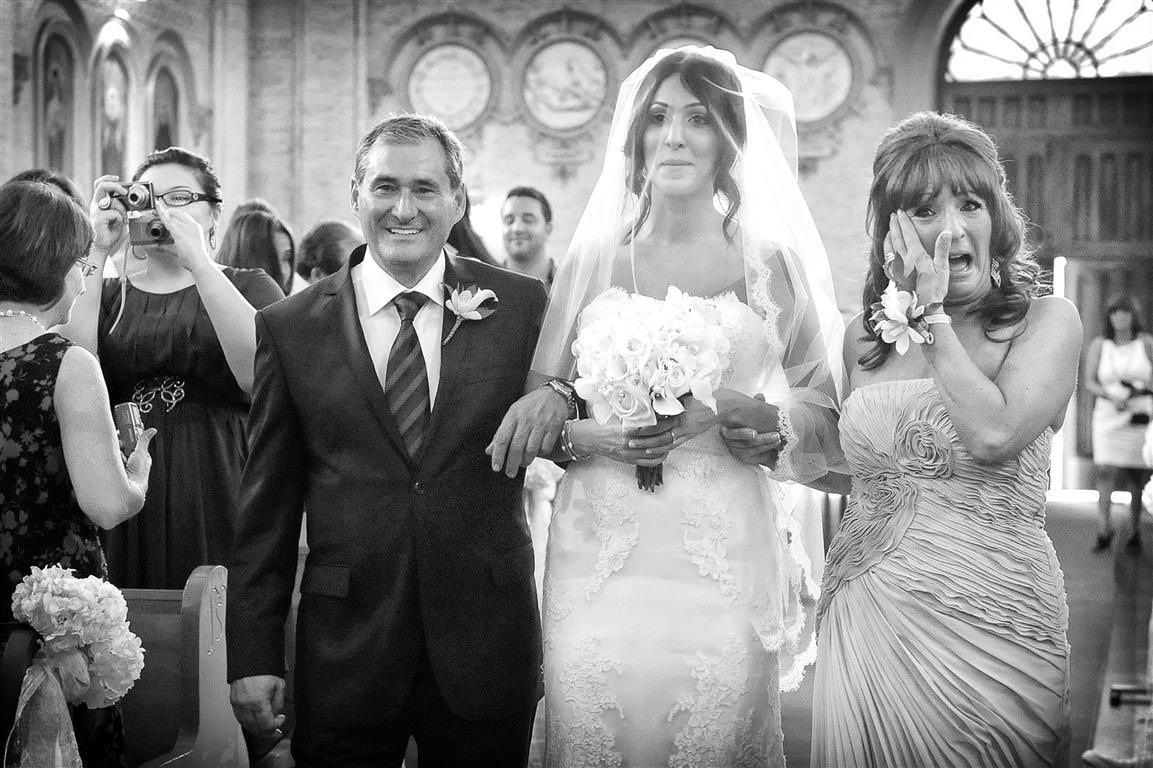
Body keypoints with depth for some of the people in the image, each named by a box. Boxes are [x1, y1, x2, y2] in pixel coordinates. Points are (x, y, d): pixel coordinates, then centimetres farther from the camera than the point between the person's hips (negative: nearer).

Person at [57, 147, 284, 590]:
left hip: (217, 501, -2)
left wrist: (198, 261, -14)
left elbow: (263, 375, -13)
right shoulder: (106, 295, 15)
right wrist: (96, 254, -7)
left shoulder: (249, 287, 7)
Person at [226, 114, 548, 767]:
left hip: (487, 646, 1)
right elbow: (267, 505, 2)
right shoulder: (290, 327, 0)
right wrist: (253, 654, -1)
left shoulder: (523, 307, -1)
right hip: (345, 651, 0)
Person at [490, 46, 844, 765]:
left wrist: (723, 410, -13)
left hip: (723, 558, -1)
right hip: (599, 557, 1)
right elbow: (538, 409, 11)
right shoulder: (592, 259, 8)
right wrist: (585, 433, -10)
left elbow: (827, 415, 3)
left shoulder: (772, 263, 3)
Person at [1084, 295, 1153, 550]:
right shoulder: (1099, 345, 4)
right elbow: (1089, 382, 0)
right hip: (1108, 416, 0)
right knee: (1105, 471, -12)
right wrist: (1111, 397, -16)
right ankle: (1103, 530, -10)